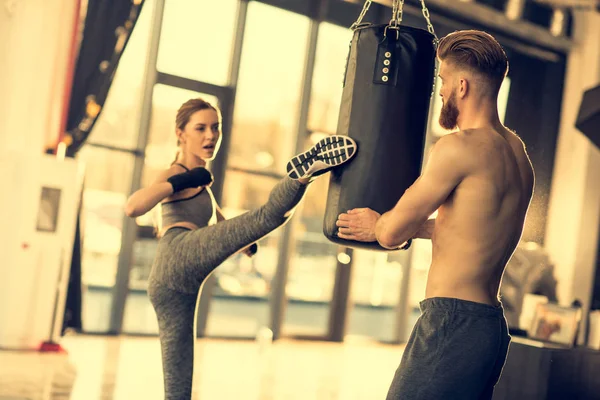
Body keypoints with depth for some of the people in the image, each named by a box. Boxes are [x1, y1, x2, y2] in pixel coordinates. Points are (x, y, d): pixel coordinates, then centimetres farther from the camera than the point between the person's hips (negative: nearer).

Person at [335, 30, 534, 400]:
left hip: (452, 323, -9)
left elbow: (392, 233, -9)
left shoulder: (460, 147, -14)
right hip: (492, 325, 9)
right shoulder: (517, 151, 13)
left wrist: (377, 225, 15)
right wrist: (388, 225, 28)